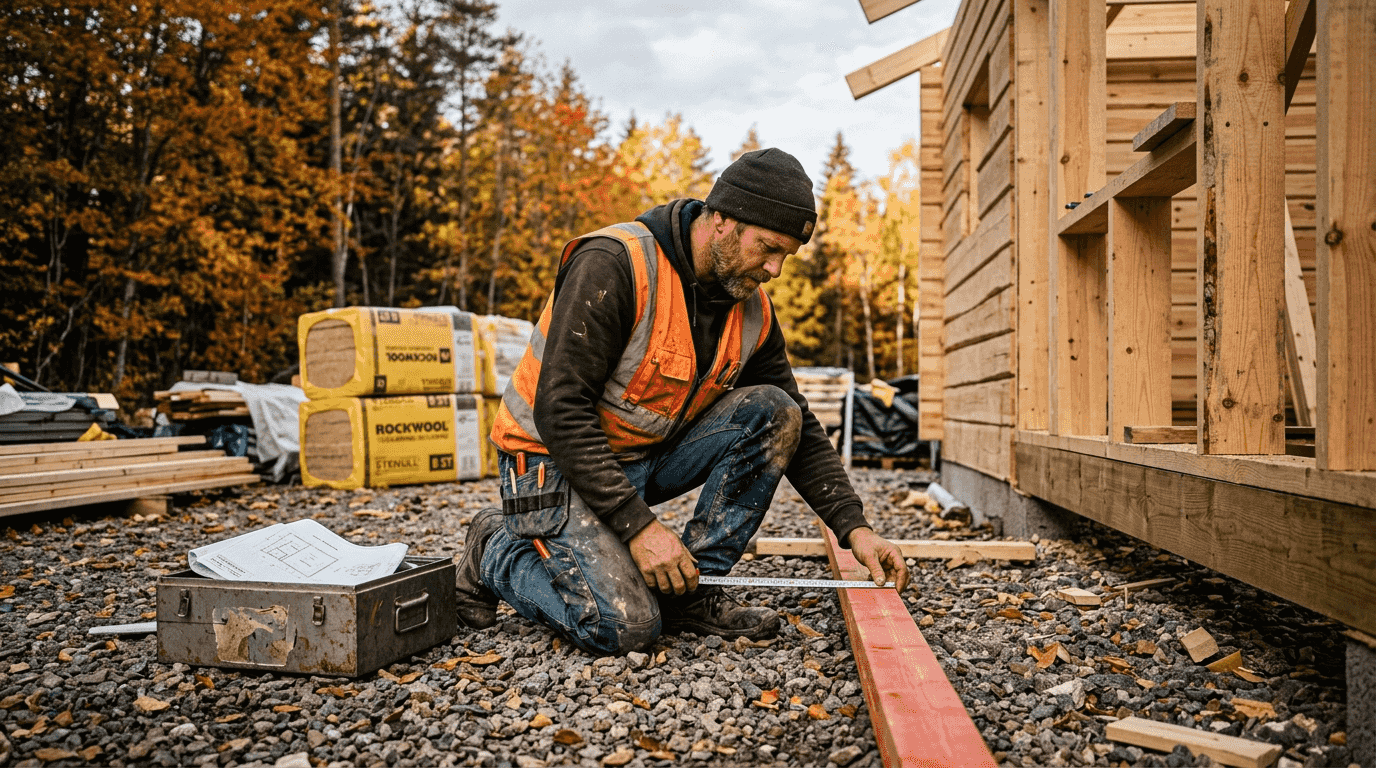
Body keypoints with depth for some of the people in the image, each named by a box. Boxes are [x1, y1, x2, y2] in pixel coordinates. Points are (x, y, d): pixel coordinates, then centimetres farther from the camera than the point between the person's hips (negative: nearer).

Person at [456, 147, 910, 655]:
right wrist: (638, 524, -28)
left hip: (650, 455, 7)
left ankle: (688, 589, -7)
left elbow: (799, 429, 4)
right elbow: (560, 410, -27)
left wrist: (855, 528, -7)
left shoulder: (752, 312, -2)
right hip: (556, 460, -6)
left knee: (775, 413, -12)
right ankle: (497, 550, 6)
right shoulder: (613, 265, -24)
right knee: (626, 626, -22)